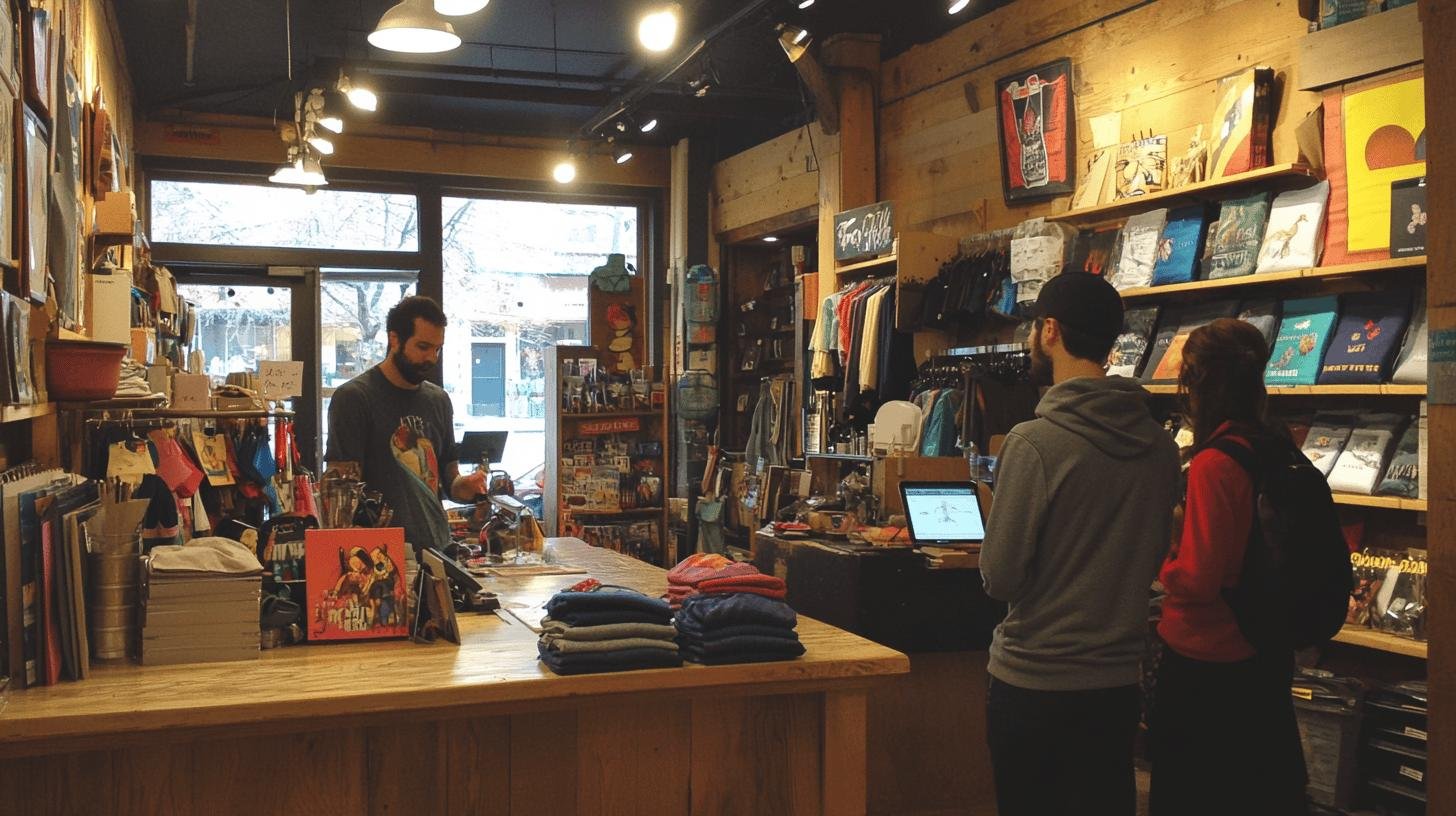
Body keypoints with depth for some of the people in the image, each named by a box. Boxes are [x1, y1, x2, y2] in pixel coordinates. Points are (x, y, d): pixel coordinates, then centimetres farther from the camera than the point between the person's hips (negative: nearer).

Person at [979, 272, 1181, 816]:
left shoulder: (1034, 442, -19)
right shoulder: (1160, 446, -1)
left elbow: (1000, 577, -16)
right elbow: (1154, 562, 10)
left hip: (1033, 681, -5)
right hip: (1119, 679, 5)